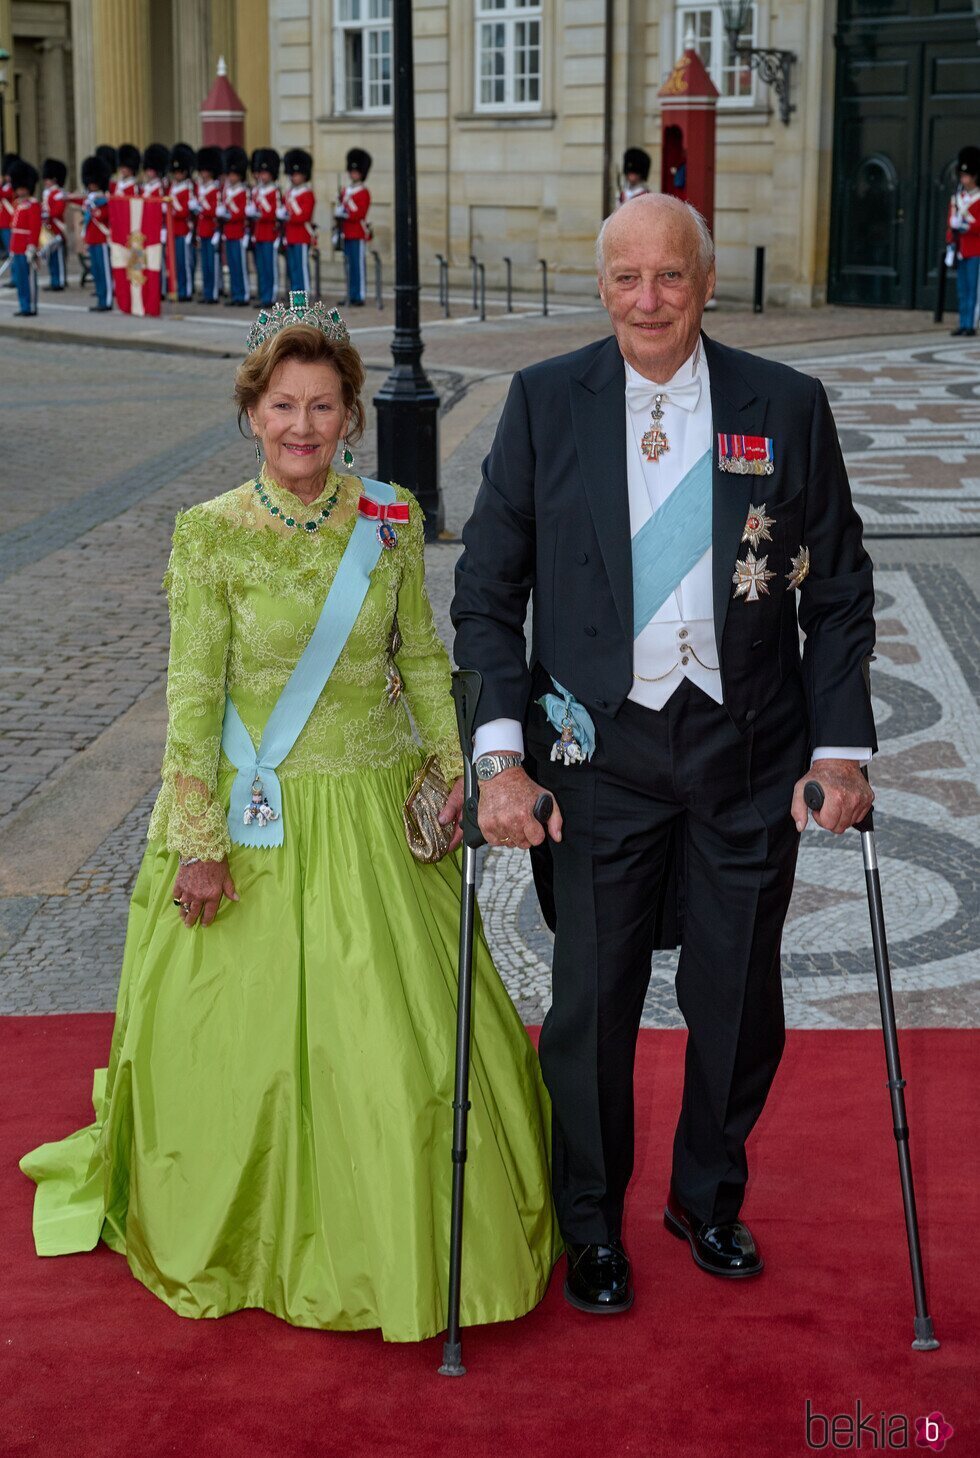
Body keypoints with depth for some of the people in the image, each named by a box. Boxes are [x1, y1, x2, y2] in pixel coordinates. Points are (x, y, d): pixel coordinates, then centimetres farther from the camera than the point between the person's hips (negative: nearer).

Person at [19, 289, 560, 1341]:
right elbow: (193, 701, -9)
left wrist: (455, 769, 4)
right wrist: (198, 841, -11)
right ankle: (255, 1235, 32)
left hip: (381, 819, 3)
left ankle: (403, 1239, 31)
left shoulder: (391, 519, 0)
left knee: (406, 1030, 7)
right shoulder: (212, 535, -9)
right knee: (255, 1039, 7)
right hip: (262, 822, -3)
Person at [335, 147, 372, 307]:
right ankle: (351, 295, 13)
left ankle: (359, 296, -4)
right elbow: (340, 210, 17)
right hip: (347, 233, 7)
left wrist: (345, 214, -17)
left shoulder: (364, 193, -5)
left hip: (358, 234, -7)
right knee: (349, 265, 8)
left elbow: (360, 214, -13)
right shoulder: (345, 191, 16)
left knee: (359, 265, -5)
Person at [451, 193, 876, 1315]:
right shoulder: (545, 401, -2)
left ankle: (709, 1198, 39)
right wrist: (501, 752, -11)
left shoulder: (786, 408, -1)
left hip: (750, 750, 1)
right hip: (602, 749, -1)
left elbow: (838, 593, 3)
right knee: (593, 1001, 8)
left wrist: (841, 748, -4)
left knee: (738, 1001, 13)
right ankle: (591, 1226, 31)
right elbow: (487, 586, -2)